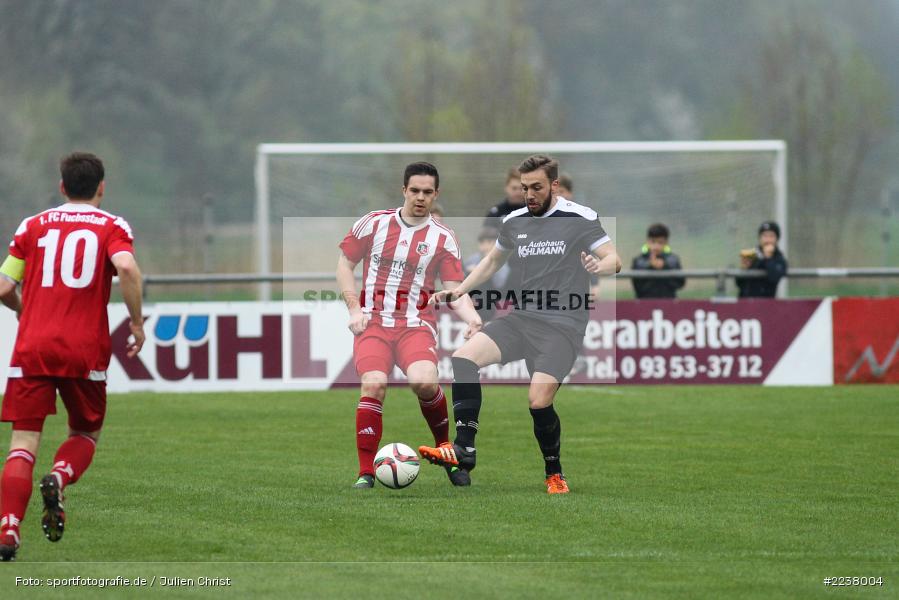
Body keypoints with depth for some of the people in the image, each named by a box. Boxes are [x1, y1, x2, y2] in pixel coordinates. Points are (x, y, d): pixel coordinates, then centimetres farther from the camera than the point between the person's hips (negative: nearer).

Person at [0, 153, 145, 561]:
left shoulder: (33, 225, 12)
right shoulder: (112, 226, 6)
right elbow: (127, 268, -15)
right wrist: (137, 323, -4)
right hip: (85, 351, -1)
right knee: (86, 434, 19)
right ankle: (59, 480, -12)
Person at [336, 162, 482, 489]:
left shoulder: (443, 237, 6)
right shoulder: (374, 223, 6)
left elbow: (454, 290, 3)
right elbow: (345, 263, 13)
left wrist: (471, 317, -16)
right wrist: (354, 309, 2)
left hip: (417, 324, 0)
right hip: (373, 321, 0)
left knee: (424, 381, -28)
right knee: (374, 385, -23)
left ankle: (445, 446, 1)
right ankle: (365, 472, -12)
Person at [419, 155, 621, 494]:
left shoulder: (580, 218, -3)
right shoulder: (514, 222, 12)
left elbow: (614, 260, -7)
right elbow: (493, 261, 29)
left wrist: (599, 266, -31)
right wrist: (459, 290, 17)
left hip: (563, 325, -5)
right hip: (522, 318, 5)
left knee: (538, 401, -20)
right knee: (463, 358, -18)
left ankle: (554, 473, 5)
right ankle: (464, 450, -18)